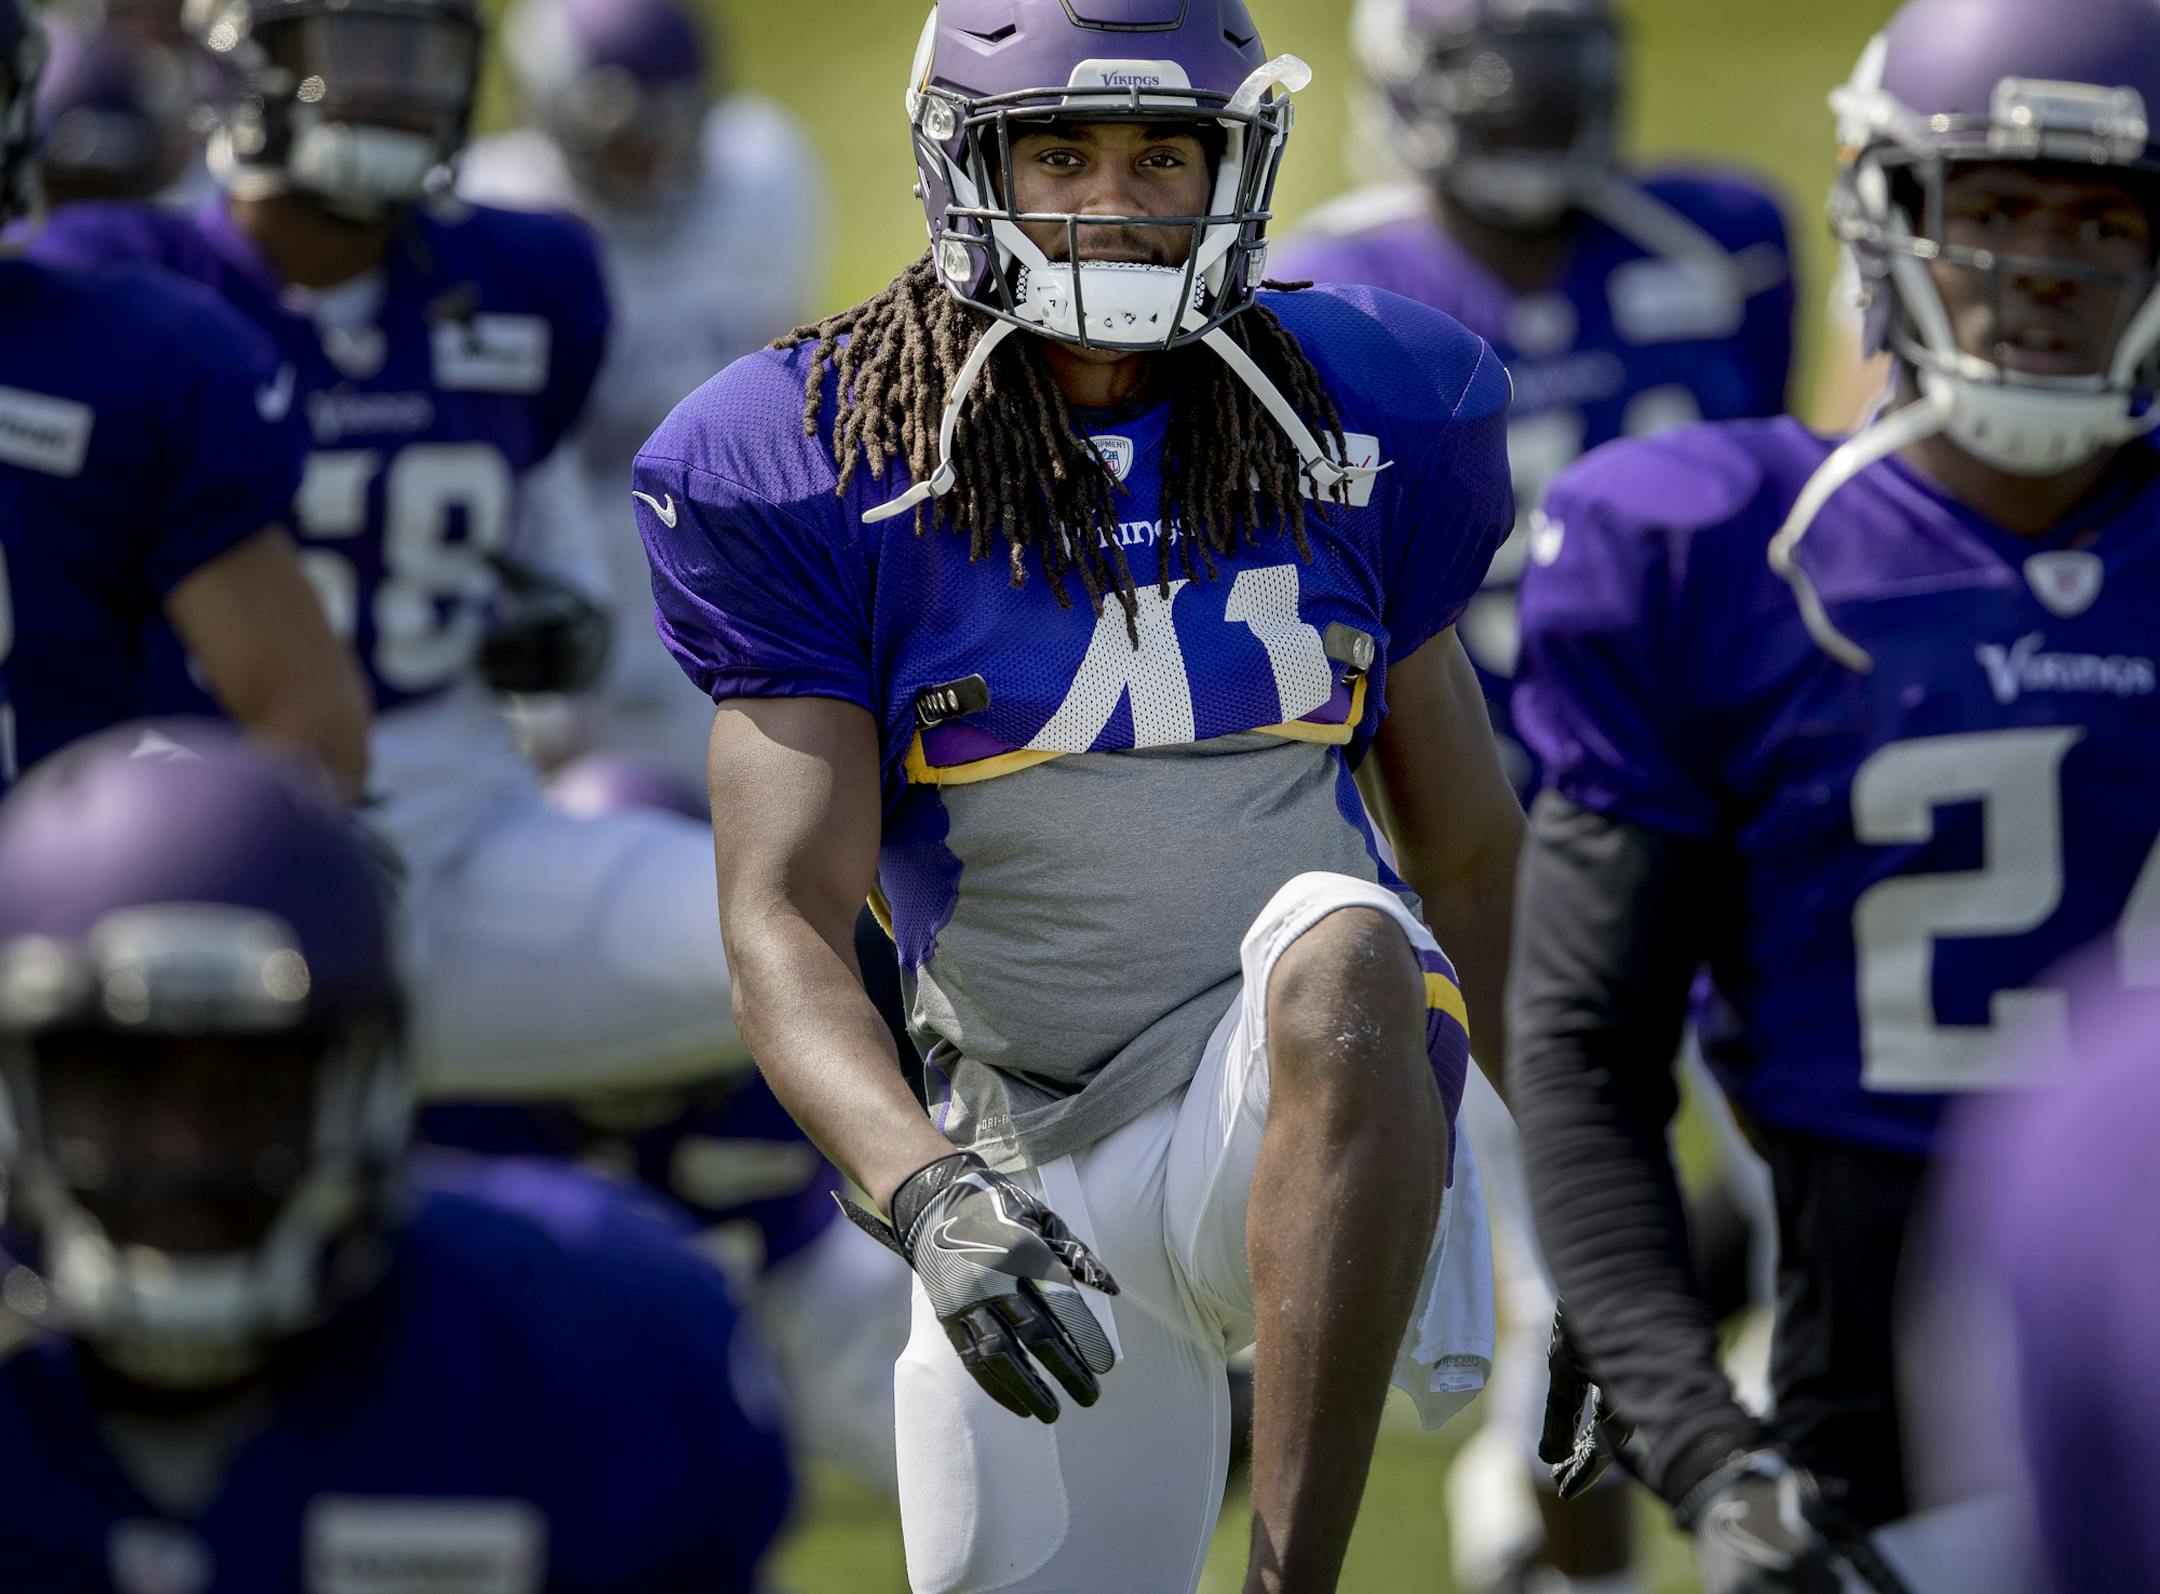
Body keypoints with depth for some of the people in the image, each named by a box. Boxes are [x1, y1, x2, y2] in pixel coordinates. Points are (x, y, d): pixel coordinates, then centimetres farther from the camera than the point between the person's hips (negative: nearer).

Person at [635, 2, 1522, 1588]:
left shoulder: (1361, 425, 3)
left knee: (1341, 950, -34)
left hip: (1330, 1132, -1)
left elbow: (1472, 861, 14)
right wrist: (926, 1194, -30)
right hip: (1039, 1176, 1)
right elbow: (785, 920, -11)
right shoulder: (811, 473, -4)